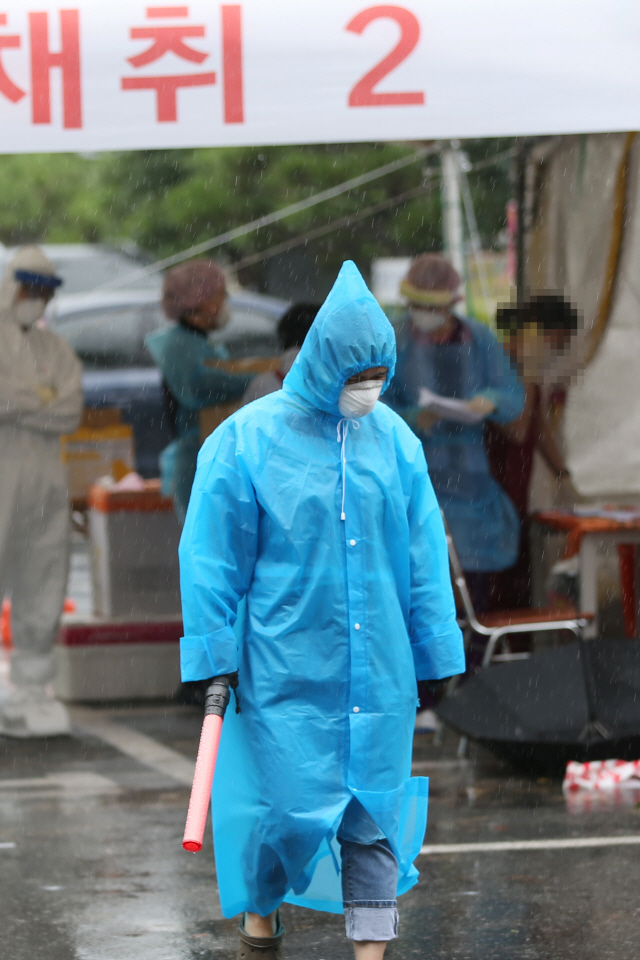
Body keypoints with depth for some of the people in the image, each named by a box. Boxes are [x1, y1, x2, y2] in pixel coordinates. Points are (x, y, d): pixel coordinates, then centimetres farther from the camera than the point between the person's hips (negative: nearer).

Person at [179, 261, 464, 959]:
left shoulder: (394, 440, 3)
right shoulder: (247, 440, -6)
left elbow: (424, 556, 8)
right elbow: (212, 559, -3)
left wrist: (437, 660, 8)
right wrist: (213, 663, -4)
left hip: (378, 671, 3)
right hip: (282, 668, -2)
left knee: (373, 814, 2)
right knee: (280, 803, 4)